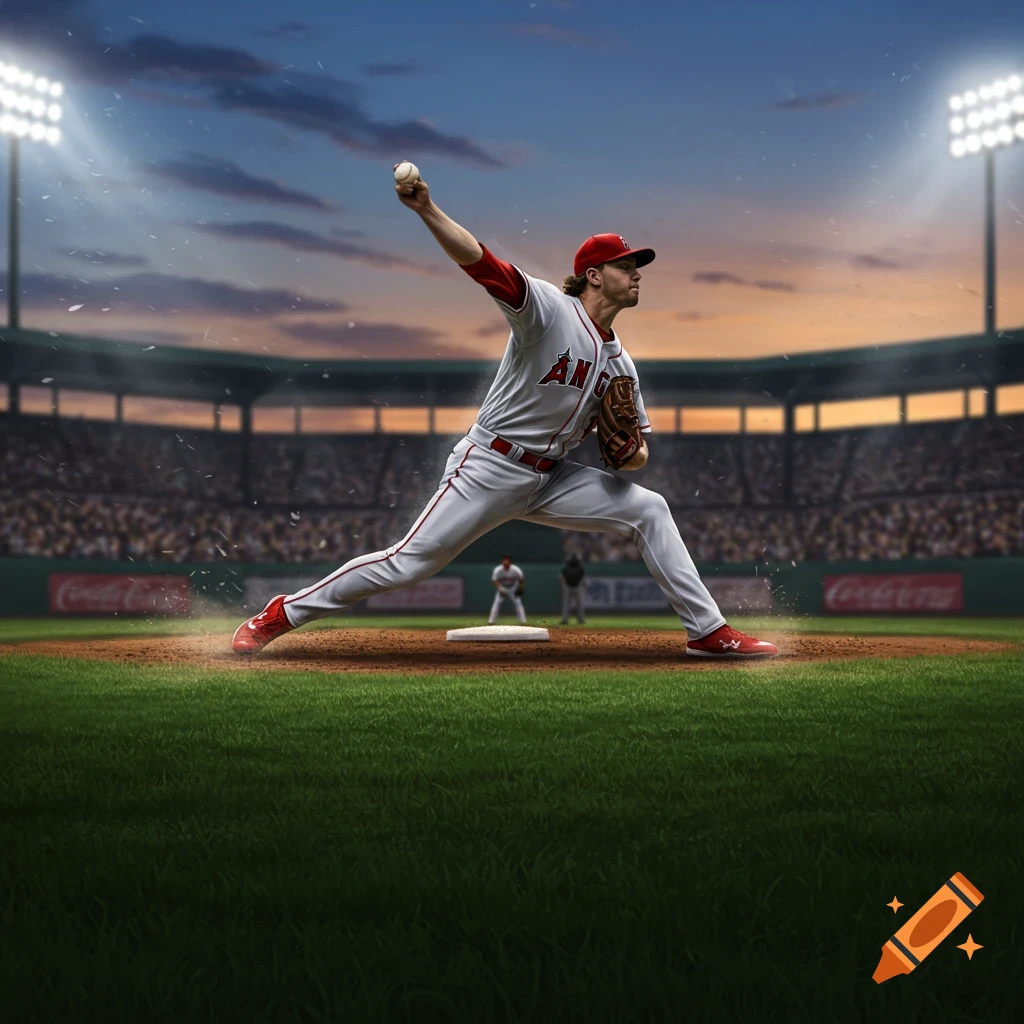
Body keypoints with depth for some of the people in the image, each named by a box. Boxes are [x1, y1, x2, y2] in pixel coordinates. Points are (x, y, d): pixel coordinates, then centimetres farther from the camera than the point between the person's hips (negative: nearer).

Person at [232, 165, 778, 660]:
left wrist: (629, 452, -10)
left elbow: (636, 451, 15)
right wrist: (426, 210, -41)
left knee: (648, 509, -1)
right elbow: (477, 260, -25)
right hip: (488, 468, -7)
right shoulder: (549, 308, -11)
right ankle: (281, 614, 2)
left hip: (549, 479, 7)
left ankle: (708, 631, 5)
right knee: (408, 562, -11)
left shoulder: (619, 364, 10)